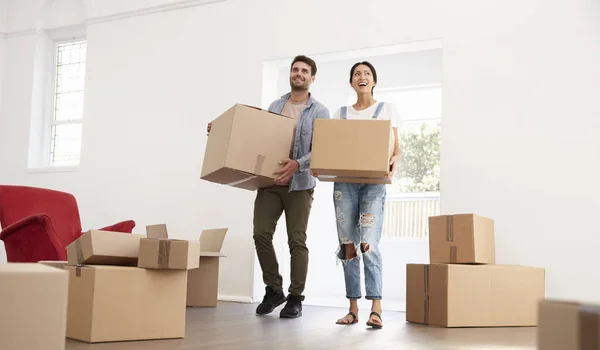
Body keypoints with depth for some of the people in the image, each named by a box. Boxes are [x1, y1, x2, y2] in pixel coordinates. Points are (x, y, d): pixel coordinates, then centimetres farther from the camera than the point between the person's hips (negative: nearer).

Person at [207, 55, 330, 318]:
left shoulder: (319, 112, 0)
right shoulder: (275, 106, 14)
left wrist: (298, 164, -27)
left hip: (299, 184, -3)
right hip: (270, 181, 4)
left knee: (296, 241, -1)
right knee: (261, 234, -4)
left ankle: (295, 298, 10)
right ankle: (273, 289, 13)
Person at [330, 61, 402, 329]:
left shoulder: (387, 109, 9)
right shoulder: (340, 113, 16)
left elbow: (396, 148, 5)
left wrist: (393, 162, -18)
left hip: (374, 183, -3)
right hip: (344, 182, 3)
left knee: (369, 244, -16)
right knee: (348, 246, 1)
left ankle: (376, 309, -15)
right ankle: (353, 308, 8)